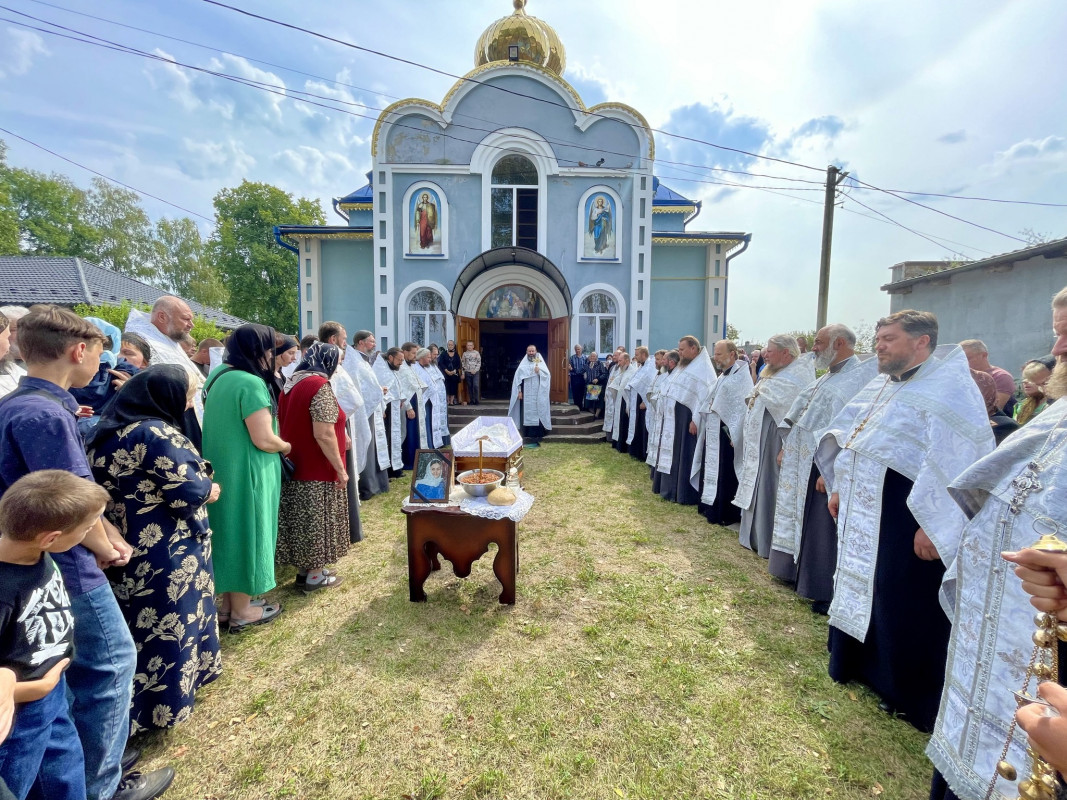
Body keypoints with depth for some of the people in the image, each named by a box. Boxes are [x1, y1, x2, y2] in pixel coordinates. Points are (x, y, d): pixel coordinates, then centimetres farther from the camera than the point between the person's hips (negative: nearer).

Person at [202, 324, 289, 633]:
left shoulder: (218, 375, 8)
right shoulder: (251, 383, -22)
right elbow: (263, 440, -25)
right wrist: (286, 447, -5)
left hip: (222, 469, 9)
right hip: (246, 473, -9)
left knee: (229, 532, 19)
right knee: (245, 533, 4)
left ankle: (227, 599, 34)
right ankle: (242, 611, 18)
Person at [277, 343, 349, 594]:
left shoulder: (291, 383, 8)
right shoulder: (319, 386, -19)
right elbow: (323, 435, -24)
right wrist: (340, 468, -17)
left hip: (294, 466, 8)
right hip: (317, 469, -8)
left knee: (302, 519, 17)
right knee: (318, 521, 5)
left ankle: (303, 570, 29)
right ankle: (314, 577, 17)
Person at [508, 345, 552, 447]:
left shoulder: (540, 363, 6)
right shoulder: (523, 364, 9)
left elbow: (547, 375, -4)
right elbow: (518, 377, 4)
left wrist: (539, 372, -21)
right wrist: (519, 391, -4)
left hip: (537, 395, -2)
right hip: (526, 395, 2)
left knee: (536, 415, -5)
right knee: (526, 415, 1)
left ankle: (536, 438, -3)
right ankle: (528, 437, 6)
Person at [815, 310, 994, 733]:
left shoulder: (949, 388, -14)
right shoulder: (881, 386, 11)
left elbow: (956, 462, -21)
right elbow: (849, 438, 17)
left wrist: (933, 525, -23)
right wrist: (840, 489, 17)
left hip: (903, 520, -8)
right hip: (862, 513, 8)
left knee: (902, 605, 5)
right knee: (860, 589, 20)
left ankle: (910, 696, 26)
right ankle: (858, 664, 40)